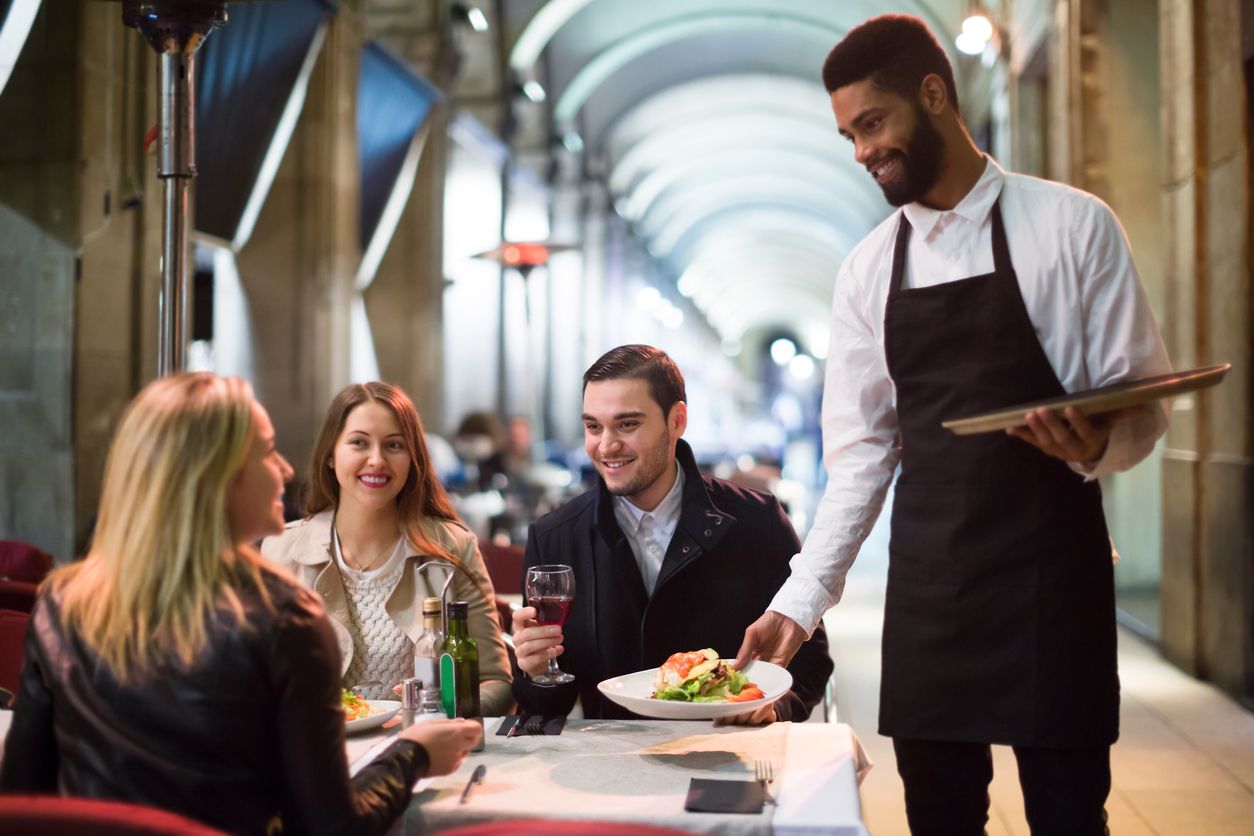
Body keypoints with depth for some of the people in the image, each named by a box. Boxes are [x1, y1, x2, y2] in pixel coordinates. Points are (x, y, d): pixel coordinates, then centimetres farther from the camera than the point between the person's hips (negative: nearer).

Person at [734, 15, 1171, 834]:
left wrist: (1095, 446, -24)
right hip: (926, 590, 3)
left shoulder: (1071, 226, -3)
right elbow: (859, 454, 7)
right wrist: (801, 601, 0)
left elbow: (1142, 404, -1)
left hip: (1050, 579, -3)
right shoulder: (867, 270, 8)